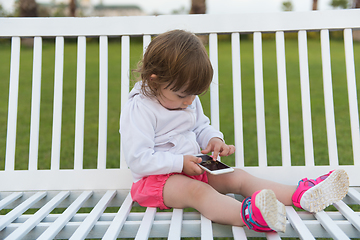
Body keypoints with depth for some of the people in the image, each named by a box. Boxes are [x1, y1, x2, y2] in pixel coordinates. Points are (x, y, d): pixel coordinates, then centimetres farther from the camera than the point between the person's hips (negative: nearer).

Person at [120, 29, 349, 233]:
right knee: (197, 190, -37)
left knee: (239, 177, -7)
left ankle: (303, 195, -13)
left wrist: (214, 138, -3)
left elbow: (200, 126, 20)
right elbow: (138, 160, -23)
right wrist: (180, 162, -25)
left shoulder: (189, 100, 6)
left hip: (191, 168, 8)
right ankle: (247, 214, -62)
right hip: (156, 177, -7)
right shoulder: (138, 110, -19)